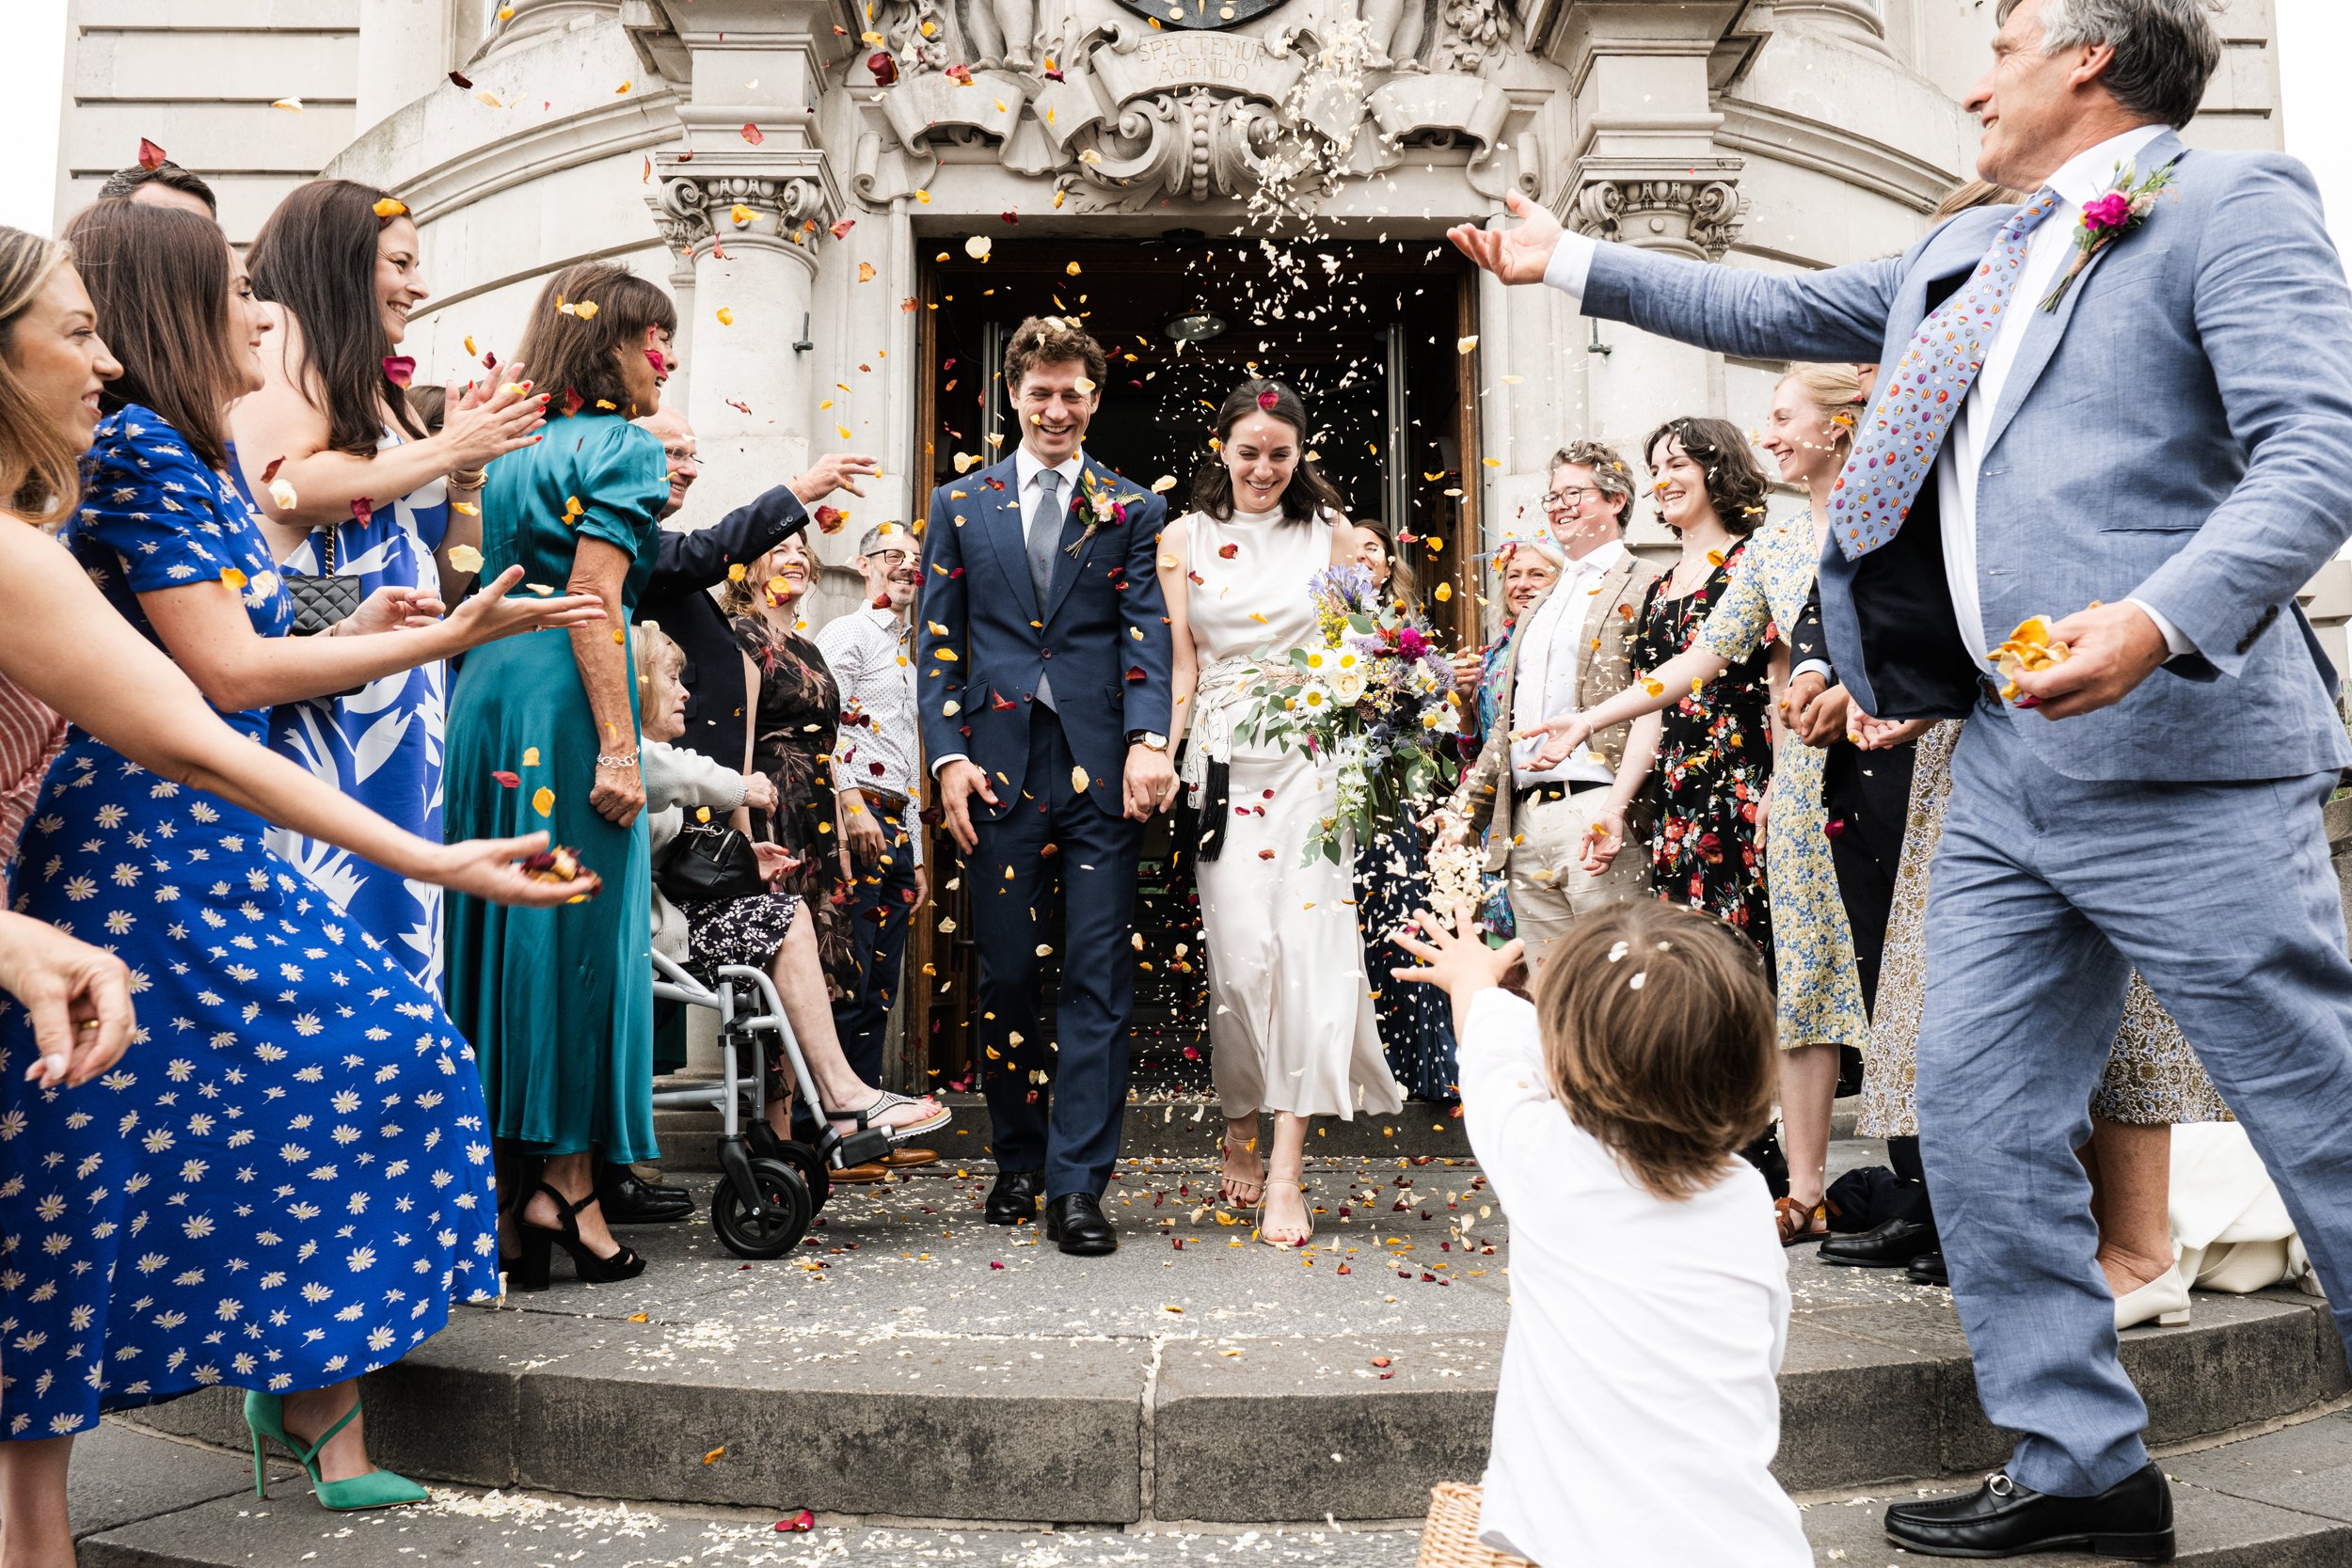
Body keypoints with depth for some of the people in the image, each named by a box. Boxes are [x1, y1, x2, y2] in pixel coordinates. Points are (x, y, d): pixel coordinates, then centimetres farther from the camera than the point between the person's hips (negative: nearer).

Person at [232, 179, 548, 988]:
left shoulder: (371, 382, 23)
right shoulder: (281, 334, 1)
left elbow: (448, 579, 21)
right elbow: (288, 489, -17)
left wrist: (469, 466, 6)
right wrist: (446, 449, -8)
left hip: (402, 693, 8)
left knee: (389, 899, 5)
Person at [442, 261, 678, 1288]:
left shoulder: (514, 446, 20)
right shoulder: (619, 445, -4)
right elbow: (592, 599, -14)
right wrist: (618, 746, -19)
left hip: (484, 692, 8)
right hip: (563, 701, -8)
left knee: (503, 921, 10)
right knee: (577, 929, -3)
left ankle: (495, 1185, 15)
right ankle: (564, 1183, 1)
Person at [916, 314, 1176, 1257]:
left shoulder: (1133, 510, 10)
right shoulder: (960, 505, 14)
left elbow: (1148, 632, 1)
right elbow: (937, 641, 10)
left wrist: (1148, 739, -16)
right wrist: (948, 755, -2)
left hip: (1100, 771, -1)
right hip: (998, 770, 2)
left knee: (1097, 979, -4)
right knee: (1004, 977, 8)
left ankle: (1076, 1187, 0)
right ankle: (1018, 1163, 25)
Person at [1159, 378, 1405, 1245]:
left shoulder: (1332, 534, 8)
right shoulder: (1184, 539, 9)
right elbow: (1179, 661, 6)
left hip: (1310, 758, -1)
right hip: (1221, 759, 1)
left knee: (1304, 942, -10)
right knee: (1235, 946, -2)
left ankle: (1286, 1172, -8)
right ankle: (1241, 1133, 19)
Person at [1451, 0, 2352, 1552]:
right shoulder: (1964, 257, 21)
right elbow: (1782, 311, 30)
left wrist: (2162, 620, -29)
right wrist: (1574, 261, 32)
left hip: (2184, 762, -8)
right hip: (2009, 768, 8)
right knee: (1982, 1124, 8)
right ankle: (2082, 1464, 20)